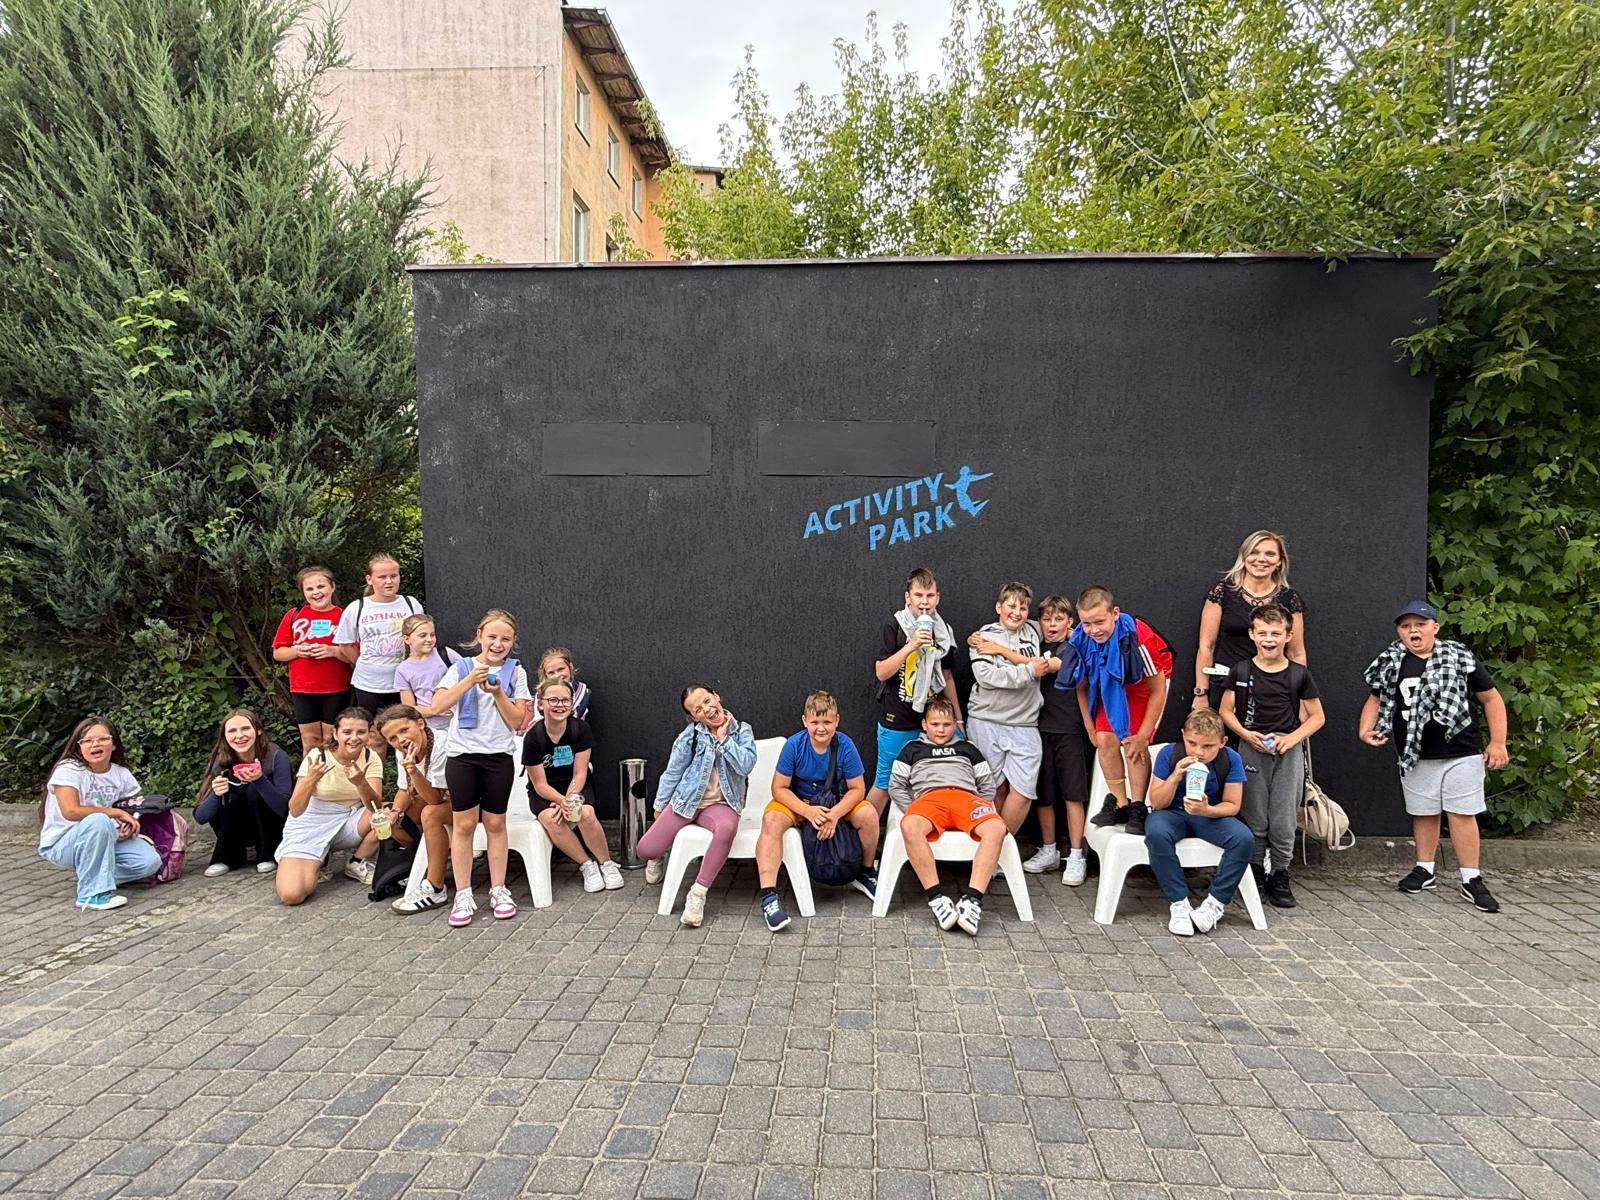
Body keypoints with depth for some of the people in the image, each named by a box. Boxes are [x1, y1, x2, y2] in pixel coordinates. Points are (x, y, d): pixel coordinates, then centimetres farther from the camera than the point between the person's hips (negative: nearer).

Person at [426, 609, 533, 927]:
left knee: (495, 823, 7)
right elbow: (436, 707, -12)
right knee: (464, 824, 2)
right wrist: (471, 680, -20)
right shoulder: (461, 668, 1)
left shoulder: (515, 672, 3)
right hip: (462, 754, 0)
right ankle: (463, 895, 10)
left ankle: (498, 890, 17)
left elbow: (517, 721, -1)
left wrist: (497, 692, -14)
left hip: (499, 756, 1)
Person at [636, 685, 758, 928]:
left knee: (727, 827, -39)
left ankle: (698, 893, -27)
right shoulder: (690, 735, -2)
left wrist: (723, 738, -15)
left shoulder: (742, 731, -1)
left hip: (721, 803, -1)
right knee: (646, 850, -9)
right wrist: (659, 808, 9)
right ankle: (658, 855, 33)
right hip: (686, 800, 1)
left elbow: (746, 766, -17)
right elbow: (672, 773, 6)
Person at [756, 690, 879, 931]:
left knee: (869, 814, -25)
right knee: (771, 820, -31)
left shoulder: (845, 745, -16)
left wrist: (835, 814, -28)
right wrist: (808, 811, -29)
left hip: (838, 803, 1)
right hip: (798, 802, -1)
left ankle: (865, 874, 3)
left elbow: (857, 789, -11)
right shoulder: (794, 744, -19)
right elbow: (779, 788, -15)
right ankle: (768, 896, -32)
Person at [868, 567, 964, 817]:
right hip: (897, 722, -4)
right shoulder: (894, 626, -7)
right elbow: (881, 672, -13)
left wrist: (958, 719, 16)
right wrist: (911, 645, -22)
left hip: (931, 720, 4)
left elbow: (947, 677, 16)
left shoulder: (942, 630, 8)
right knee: (884, 782, 4)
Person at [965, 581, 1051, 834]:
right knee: (996, 789, 2)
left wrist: (1002, 650, -6)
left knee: (1023, 791, -6)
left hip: (1024, 724, 3)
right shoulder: (985, 635, 1)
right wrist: (1029, 670, -10)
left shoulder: (1033, 630, 13)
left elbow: (1054, 665, 0)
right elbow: (985, 676, -12)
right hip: (986, 721, -2)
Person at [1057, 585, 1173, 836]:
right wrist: (1090, 727, -1)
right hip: (1111, 687, 4)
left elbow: (1158, 691, -23)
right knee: (1105, 739, -8)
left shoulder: (1138, 638, -36)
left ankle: (1137, 809, -2)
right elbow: (1082, 686, -4)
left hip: (1145, 685, -4)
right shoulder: (1081, 640, -22)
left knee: (1134, 745, -15)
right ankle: (1120, 804, 7)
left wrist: (1143, 736, -19)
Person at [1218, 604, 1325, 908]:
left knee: (1284, 823, -1)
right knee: (1255, 821, 4)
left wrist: (1292, 737, -7)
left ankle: (1280, 876, 17)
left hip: (1289, 753, 0)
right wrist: (1246, 734, -10)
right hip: (1251, 750, 0)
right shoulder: (1241, 671, 1)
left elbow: (1316, 717, 8)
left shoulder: (1299, 674, 2)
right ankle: (1254, 874, 20)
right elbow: (1226, 711, 7)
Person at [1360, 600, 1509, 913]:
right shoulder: (1391, 662, 3)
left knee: (1462, 813, -1)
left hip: (1460, 753, -2)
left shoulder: (1459, 658, -3)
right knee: (1424, 813, 12)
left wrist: (1497, 742, 0)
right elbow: (1376, 698, 12)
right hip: (1415, 756, 2)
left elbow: (1491, 698, 4)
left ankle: (1471, 881, 8)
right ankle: (1424, 870, 25)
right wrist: (1366, 729, -6)